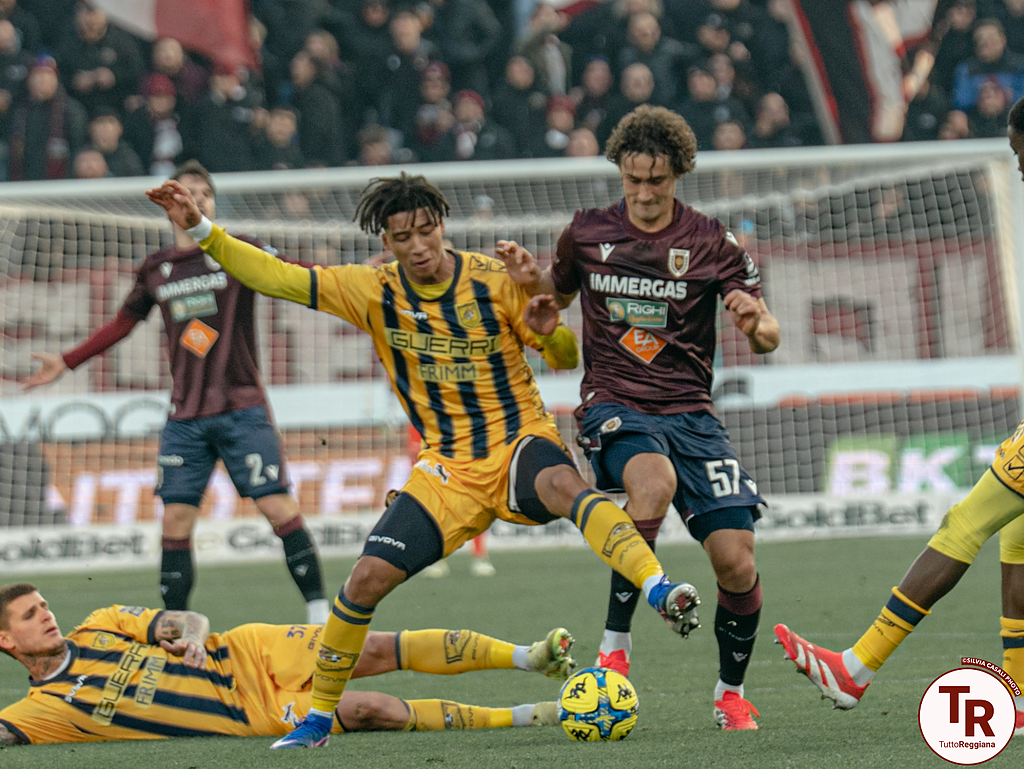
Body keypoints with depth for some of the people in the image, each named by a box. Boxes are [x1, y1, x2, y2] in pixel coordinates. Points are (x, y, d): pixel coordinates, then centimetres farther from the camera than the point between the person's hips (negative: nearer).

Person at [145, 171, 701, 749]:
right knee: (370, 576, -10)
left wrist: (548, 333, -21)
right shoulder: (375, 291, 1)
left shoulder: (493, 280, -4)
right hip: (449, 465, 3)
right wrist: (201, 230, -10)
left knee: (561, 484, -39)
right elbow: (279, 278, -1)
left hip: (522, 438, -3)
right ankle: (319, 717, 9)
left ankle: (661, 592, -54)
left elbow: (568, 359, 3)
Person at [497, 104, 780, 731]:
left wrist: (755, 321, -25)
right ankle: (615, 645, -27)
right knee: (654, 480, -37)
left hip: (689, 411, 1)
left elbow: (769, 337, -1)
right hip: (613, 405, -1)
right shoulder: (588, 233, 5)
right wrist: (530, 278, 1)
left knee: (736, 560, -11)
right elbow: (559, 291, 25)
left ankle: (732, 691, 15)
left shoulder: (711, 243, 1)